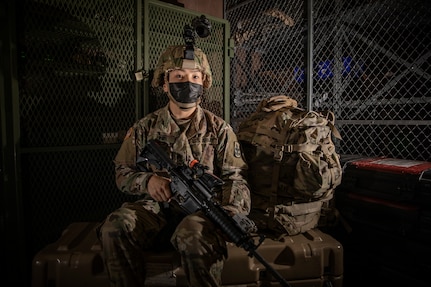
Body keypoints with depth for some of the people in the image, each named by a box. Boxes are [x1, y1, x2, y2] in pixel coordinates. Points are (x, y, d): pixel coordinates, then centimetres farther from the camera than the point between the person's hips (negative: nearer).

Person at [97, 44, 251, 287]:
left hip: (202, 211, -1)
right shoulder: (145, 128, 9)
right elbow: (122, 172, 14)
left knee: (195, 234, -35)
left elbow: (235, 178, 0)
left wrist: (232, 214, -19)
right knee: (115, 226, -26)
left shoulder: (219, 128, 5)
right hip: (156, 209, 2)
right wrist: (147, 180, -8)